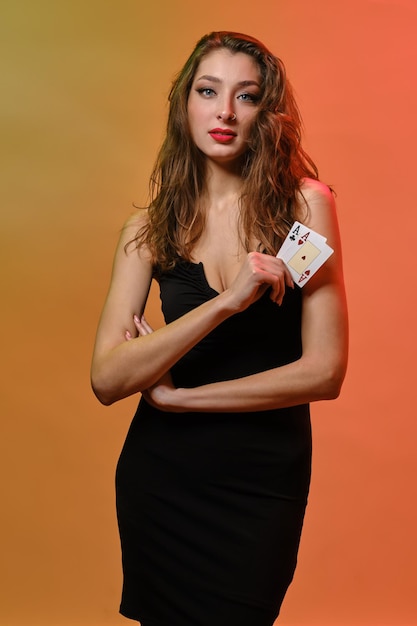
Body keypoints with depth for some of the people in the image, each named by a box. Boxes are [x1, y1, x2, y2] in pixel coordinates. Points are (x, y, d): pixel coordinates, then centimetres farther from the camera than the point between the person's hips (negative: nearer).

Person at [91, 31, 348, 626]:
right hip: (160, 475, 3)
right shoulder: (152, 224, -4)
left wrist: (177, 396, -12)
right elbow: (106, 380, -15)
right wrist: (225, 302, -27)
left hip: (265, 481, -2)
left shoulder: (304, 203, -11)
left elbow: (324, 371, -15)